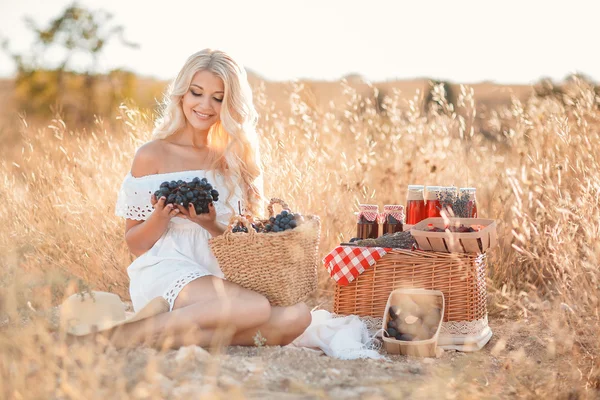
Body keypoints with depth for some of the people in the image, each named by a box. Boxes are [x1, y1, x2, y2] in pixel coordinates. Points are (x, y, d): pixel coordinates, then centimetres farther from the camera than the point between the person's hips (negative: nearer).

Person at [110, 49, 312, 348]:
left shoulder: (234, 159, 14)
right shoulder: (153, 156, 3)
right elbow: (134, 243, 6)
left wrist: (210, 225, -9)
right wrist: (161, 217, -15)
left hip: (223, 277, 5)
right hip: (165, 273, -5)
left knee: (296, 317, -27)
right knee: (255, 308, -35)